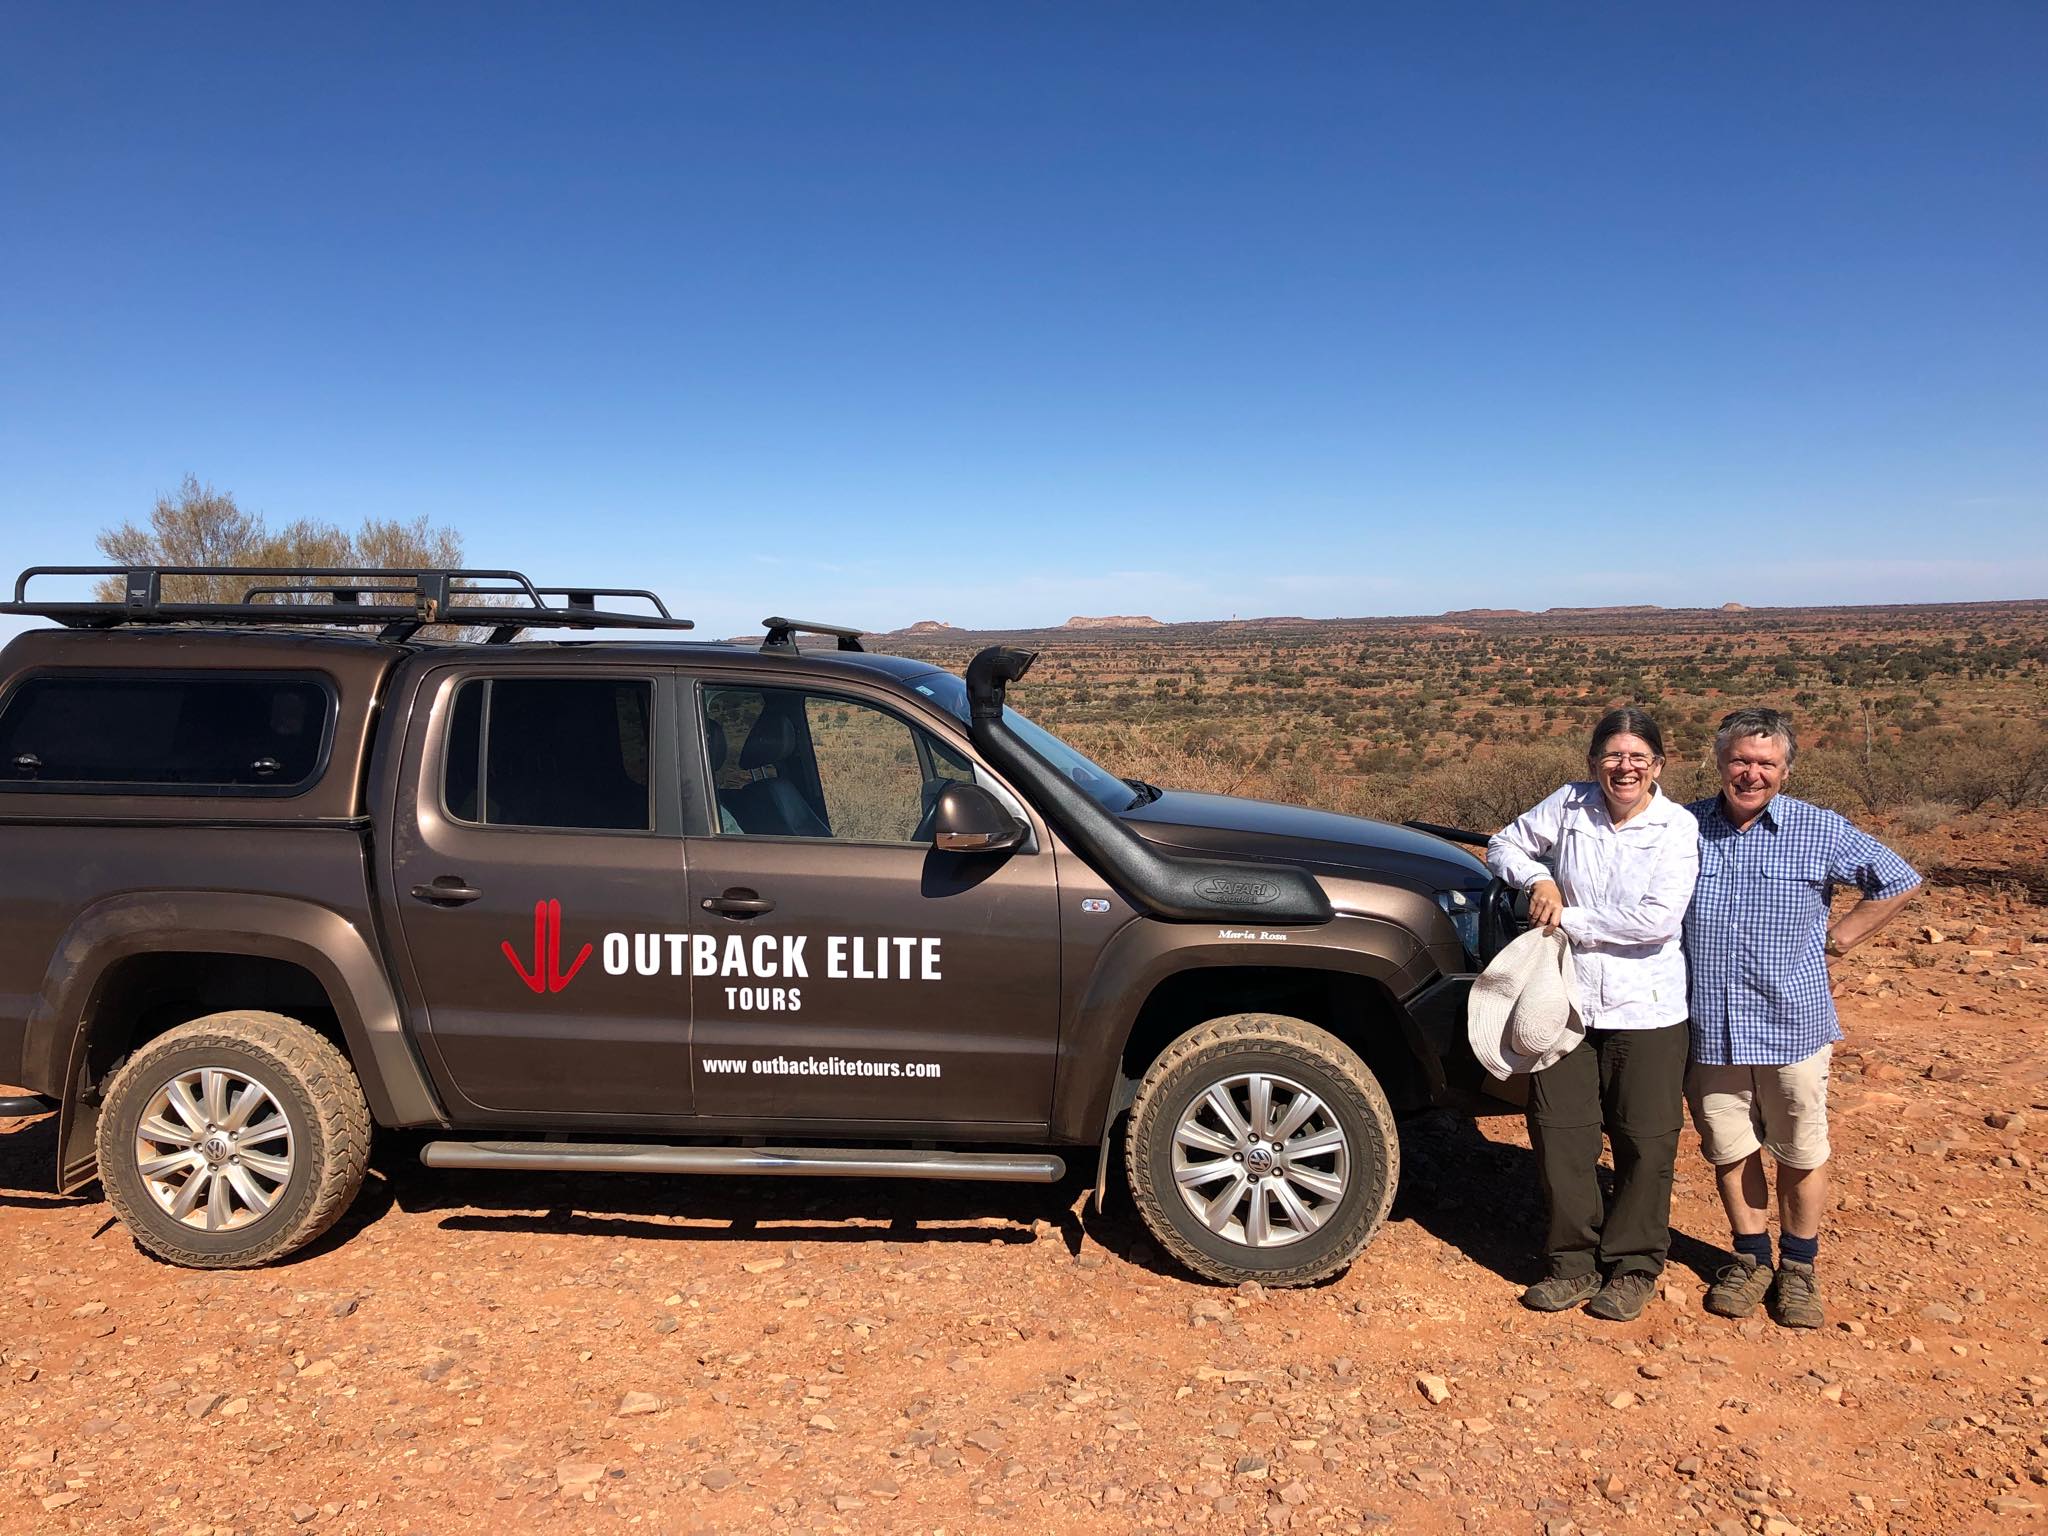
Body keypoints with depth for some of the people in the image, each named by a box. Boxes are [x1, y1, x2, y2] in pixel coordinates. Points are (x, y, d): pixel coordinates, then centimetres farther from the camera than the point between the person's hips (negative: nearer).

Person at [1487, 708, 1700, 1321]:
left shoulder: (1677, 827, -7)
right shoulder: (1569, 805, 0)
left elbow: (1658, 919, -18)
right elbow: (1504, 845, 12)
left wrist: (1570, 920, -14)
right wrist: (1539, 880, -8)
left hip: (1645, 1011, -2)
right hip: (1566, 1001, 3)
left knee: (1645, 1142, 6)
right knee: (1559, 1132, 7)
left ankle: (1634, 1267, 25)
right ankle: (1573, 1263, 23)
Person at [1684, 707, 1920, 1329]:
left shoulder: (1820, 831, -4)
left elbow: (1898, 881, 8)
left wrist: (1841, 935, 3)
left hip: (1793, 1025, -1)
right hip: (1710, 1028, 1)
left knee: (1801, 1153, 10)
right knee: (1729, 1149, 12)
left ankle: (1798, 1266, 29)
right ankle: (1751, 1258, 31)